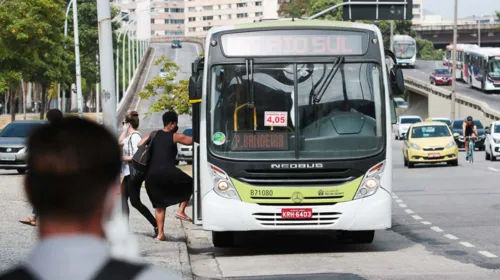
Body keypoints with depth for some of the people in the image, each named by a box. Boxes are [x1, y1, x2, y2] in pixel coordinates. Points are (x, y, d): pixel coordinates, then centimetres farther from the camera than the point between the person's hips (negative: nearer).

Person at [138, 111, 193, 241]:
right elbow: (192, 141, 6)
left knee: (159, 205, 13)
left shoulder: (154, 134, 13)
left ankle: (160, 233, 7)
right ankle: (181, 210, 6)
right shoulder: (175, 137, 2)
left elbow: (140, 144, 7)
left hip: (152, 174, 5)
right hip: (167, 172, -5)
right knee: (189, 184, 18)